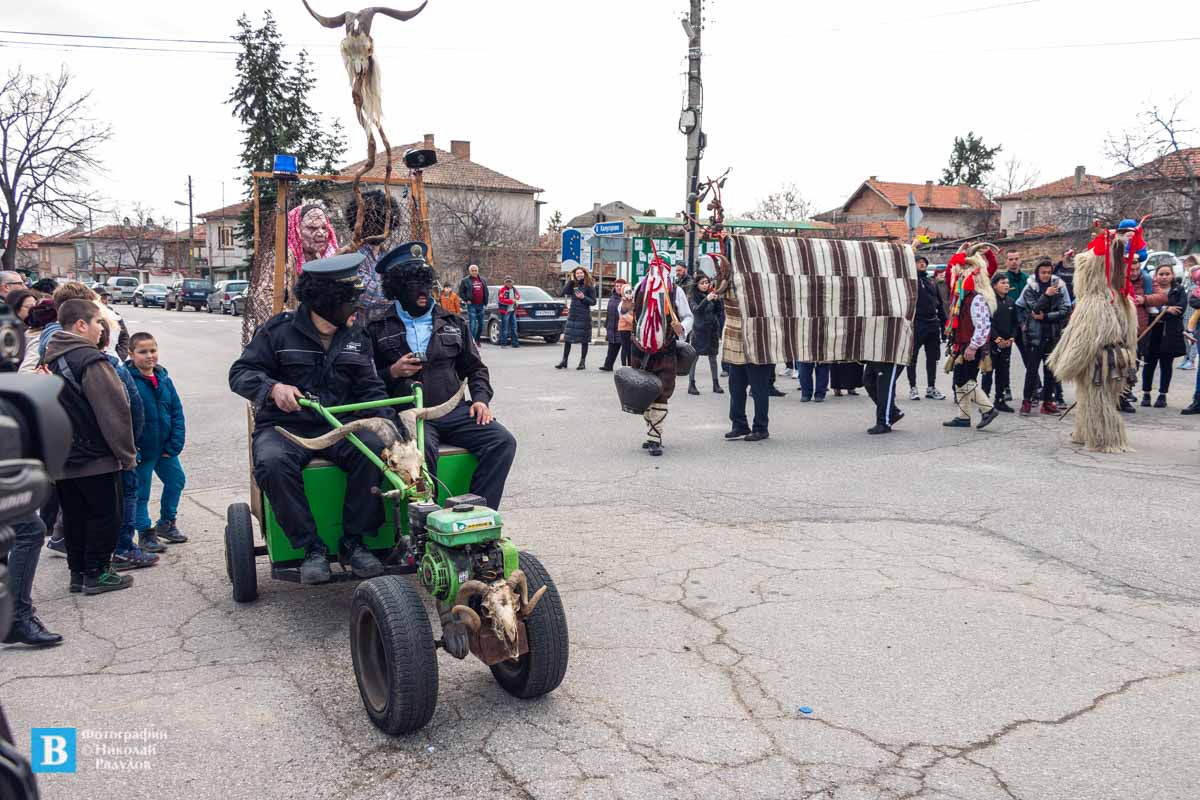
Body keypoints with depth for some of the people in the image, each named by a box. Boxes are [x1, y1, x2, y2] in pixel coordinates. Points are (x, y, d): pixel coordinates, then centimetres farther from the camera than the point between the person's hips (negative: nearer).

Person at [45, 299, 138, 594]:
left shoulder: (51, 359, 9)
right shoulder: (90, 360, -18)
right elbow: (114, 410, -19)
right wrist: (126, 453, -11)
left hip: (62, 458, 8)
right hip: (97, 458, -8)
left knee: (74, 516, 15)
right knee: (105, 515, 4)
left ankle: (78, 572, 24)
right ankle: (96, 574, 10)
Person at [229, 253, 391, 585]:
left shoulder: (356, 338, 11)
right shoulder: (278, 330, -1)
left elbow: (370, 388, 7)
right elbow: (240, 373, -2)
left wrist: (385, 420, -13)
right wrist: (272, 387, -24)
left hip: (337, 426, 3)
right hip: (284, 425, -2)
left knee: (374, 449, -29)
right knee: (273, 463, -36)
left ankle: (353, 542, -15)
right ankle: (312, 548, -22)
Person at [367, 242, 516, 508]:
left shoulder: (453, 323, 20)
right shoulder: (378, 329, 11)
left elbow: (475, 368, 23)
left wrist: (481, 399, 6)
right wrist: (392, 373, -7)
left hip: (453, 411, 4)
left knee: (502, 441, -21)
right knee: (422, 450, -38)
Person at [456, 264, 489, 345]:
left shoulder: (482, 280, 13)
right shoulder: (465, 281, 0)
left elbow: (486, 292, 16)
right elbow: (461, 292, 1)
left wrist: (485, 303, 9)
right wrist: (466, 300, -7)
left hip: (481, 305, 5)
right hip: (472, 306, -5)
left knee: (481, 324, 9)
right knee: (473, 324, -10)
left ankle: (477, 340, 23)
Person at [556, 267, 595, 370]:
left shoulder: (588, 287, -2)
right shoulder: (572, 285, 8)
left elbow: (593, 302, -4)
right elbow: (563, 293, -7)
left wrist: (583, 297, -18)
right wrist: (570, 281, -7)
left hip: (584, 316, -4)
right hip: (572, 315, 4)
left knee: (584, 340, 2)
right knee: (567, 338, 4)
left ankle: (583, 362, 11)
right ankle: (564, 361, 12)